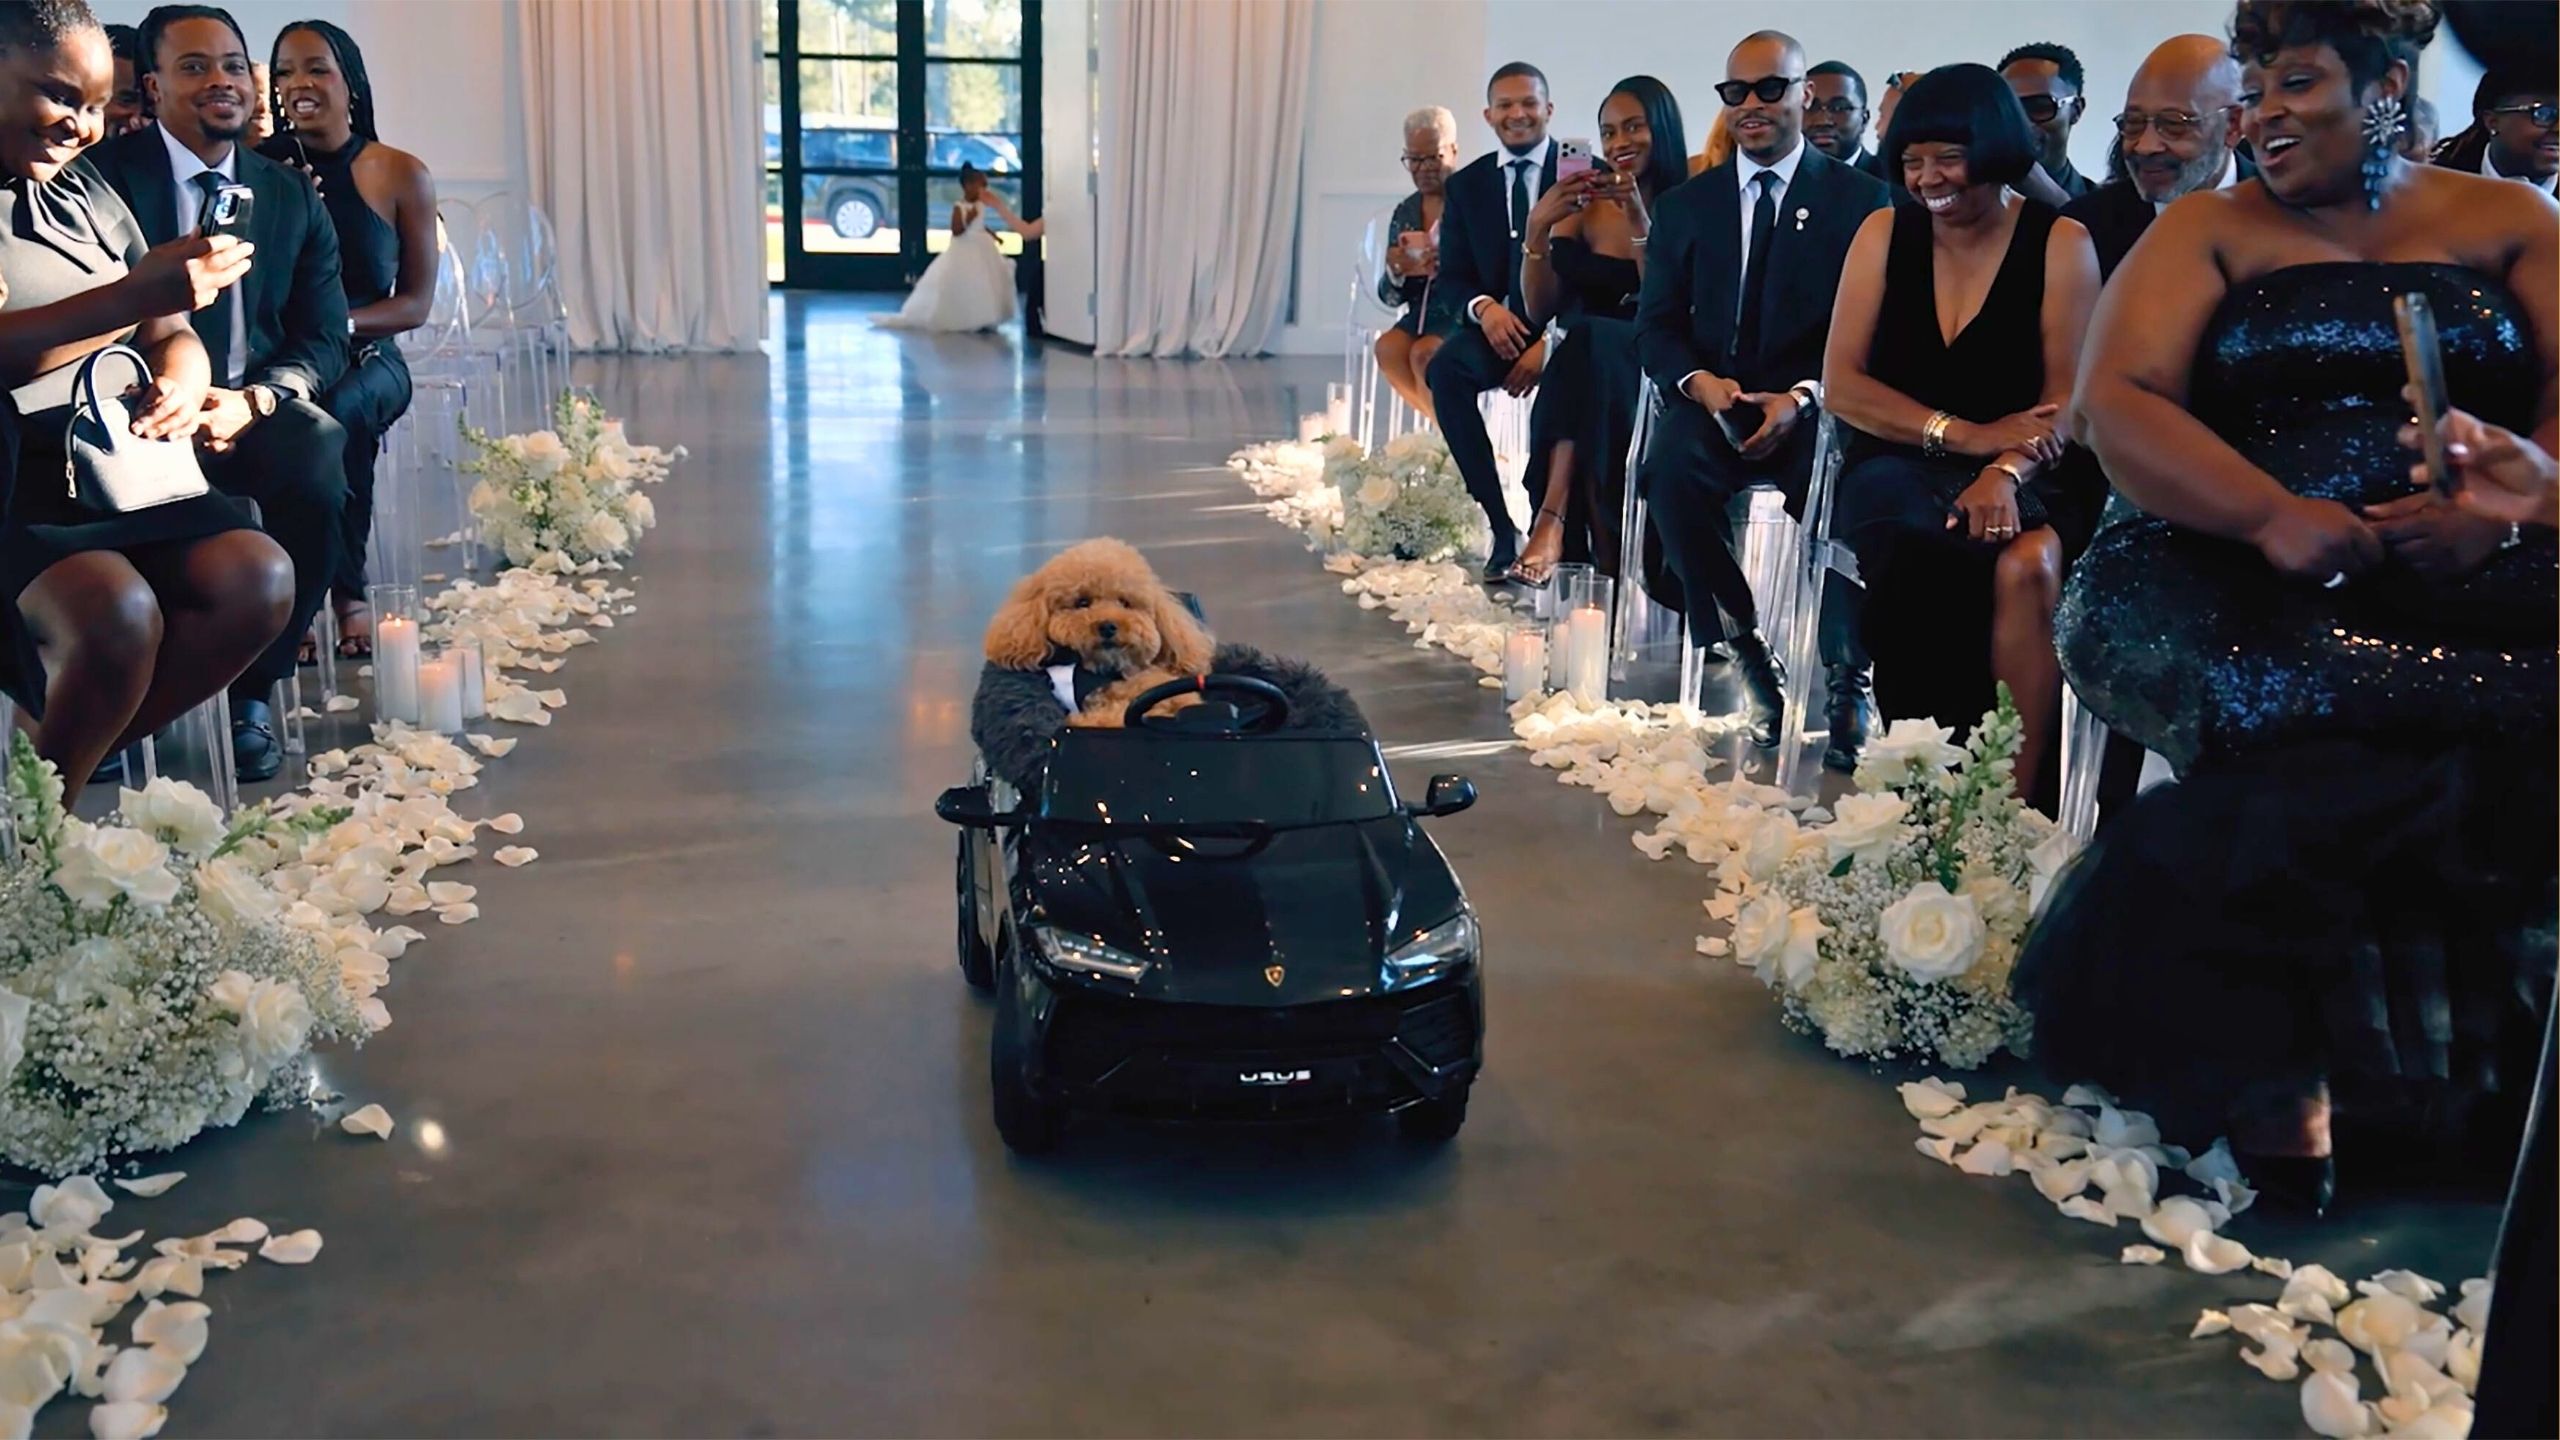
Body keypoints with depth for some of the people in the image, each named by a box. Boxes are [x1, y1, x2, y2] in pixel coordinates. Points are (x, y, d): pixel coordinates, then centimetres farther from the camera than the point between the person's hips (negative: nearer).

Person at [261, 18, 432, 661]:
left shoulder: (400, 174, 1)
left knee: (337, 404, -35)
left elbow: (416, 302, 1)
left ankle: (345, 593, -20)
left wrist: (339, 321, -16)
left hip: (367, 360, 0)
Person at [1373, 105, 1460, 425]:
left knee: (1425, 353, -30)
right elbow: (1391, 297, 12)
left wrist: (1447, 262, -26)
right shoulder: (1405, 213, 12)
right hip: (1423, 315, 5)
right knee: (1388, 347, -24)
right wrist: (1397, 272, -11)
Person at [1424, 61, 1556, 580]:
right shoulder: (1467, 185, 10)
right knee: (1444, 367, -29)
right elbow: (1453, 275, 8)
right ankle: (1501, 526, -26)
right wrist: (1483, 307, -16)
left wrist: (1551, 340, -21)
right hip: (1499, 325, 3)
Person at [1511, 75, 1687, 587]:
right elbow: (1540, 311, 6)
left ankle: (1554, 521, -44)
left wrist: (1640, 222, -17)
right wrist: (1538, 227, -9)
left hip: (1651, 372, -3)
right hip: (1584, 363, 3)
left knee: (1588, 339, -34)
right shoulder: (1583, 206, 9)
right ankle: (1604, 556, -40)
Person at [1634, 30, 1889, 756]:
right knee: (1671, 471, -32)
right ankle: (1745, 657, -17)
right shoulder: (1685, 205, 16)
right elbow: (1657, 324, 9)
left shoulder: (1860, 198, 7)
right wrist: (1698, 380, -13)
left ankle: (1847, 681, -15)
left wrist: (1804, 395, -18)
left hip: (1816, 405, -2)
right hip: (1713, 398, 2)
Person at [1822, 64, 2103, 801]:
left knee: (2026, 566, -35)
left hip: (2024, 480, -1)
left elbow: (2067, 398, -5)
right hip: (1900, 468, 1)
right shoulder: (1884, 234, 8)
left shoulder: (2060, 242, 3)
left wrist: (2004, 471, -26)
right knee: (1917, 552, -35)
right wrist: (1965, 435, -13)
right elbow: (1841, 383, 1)